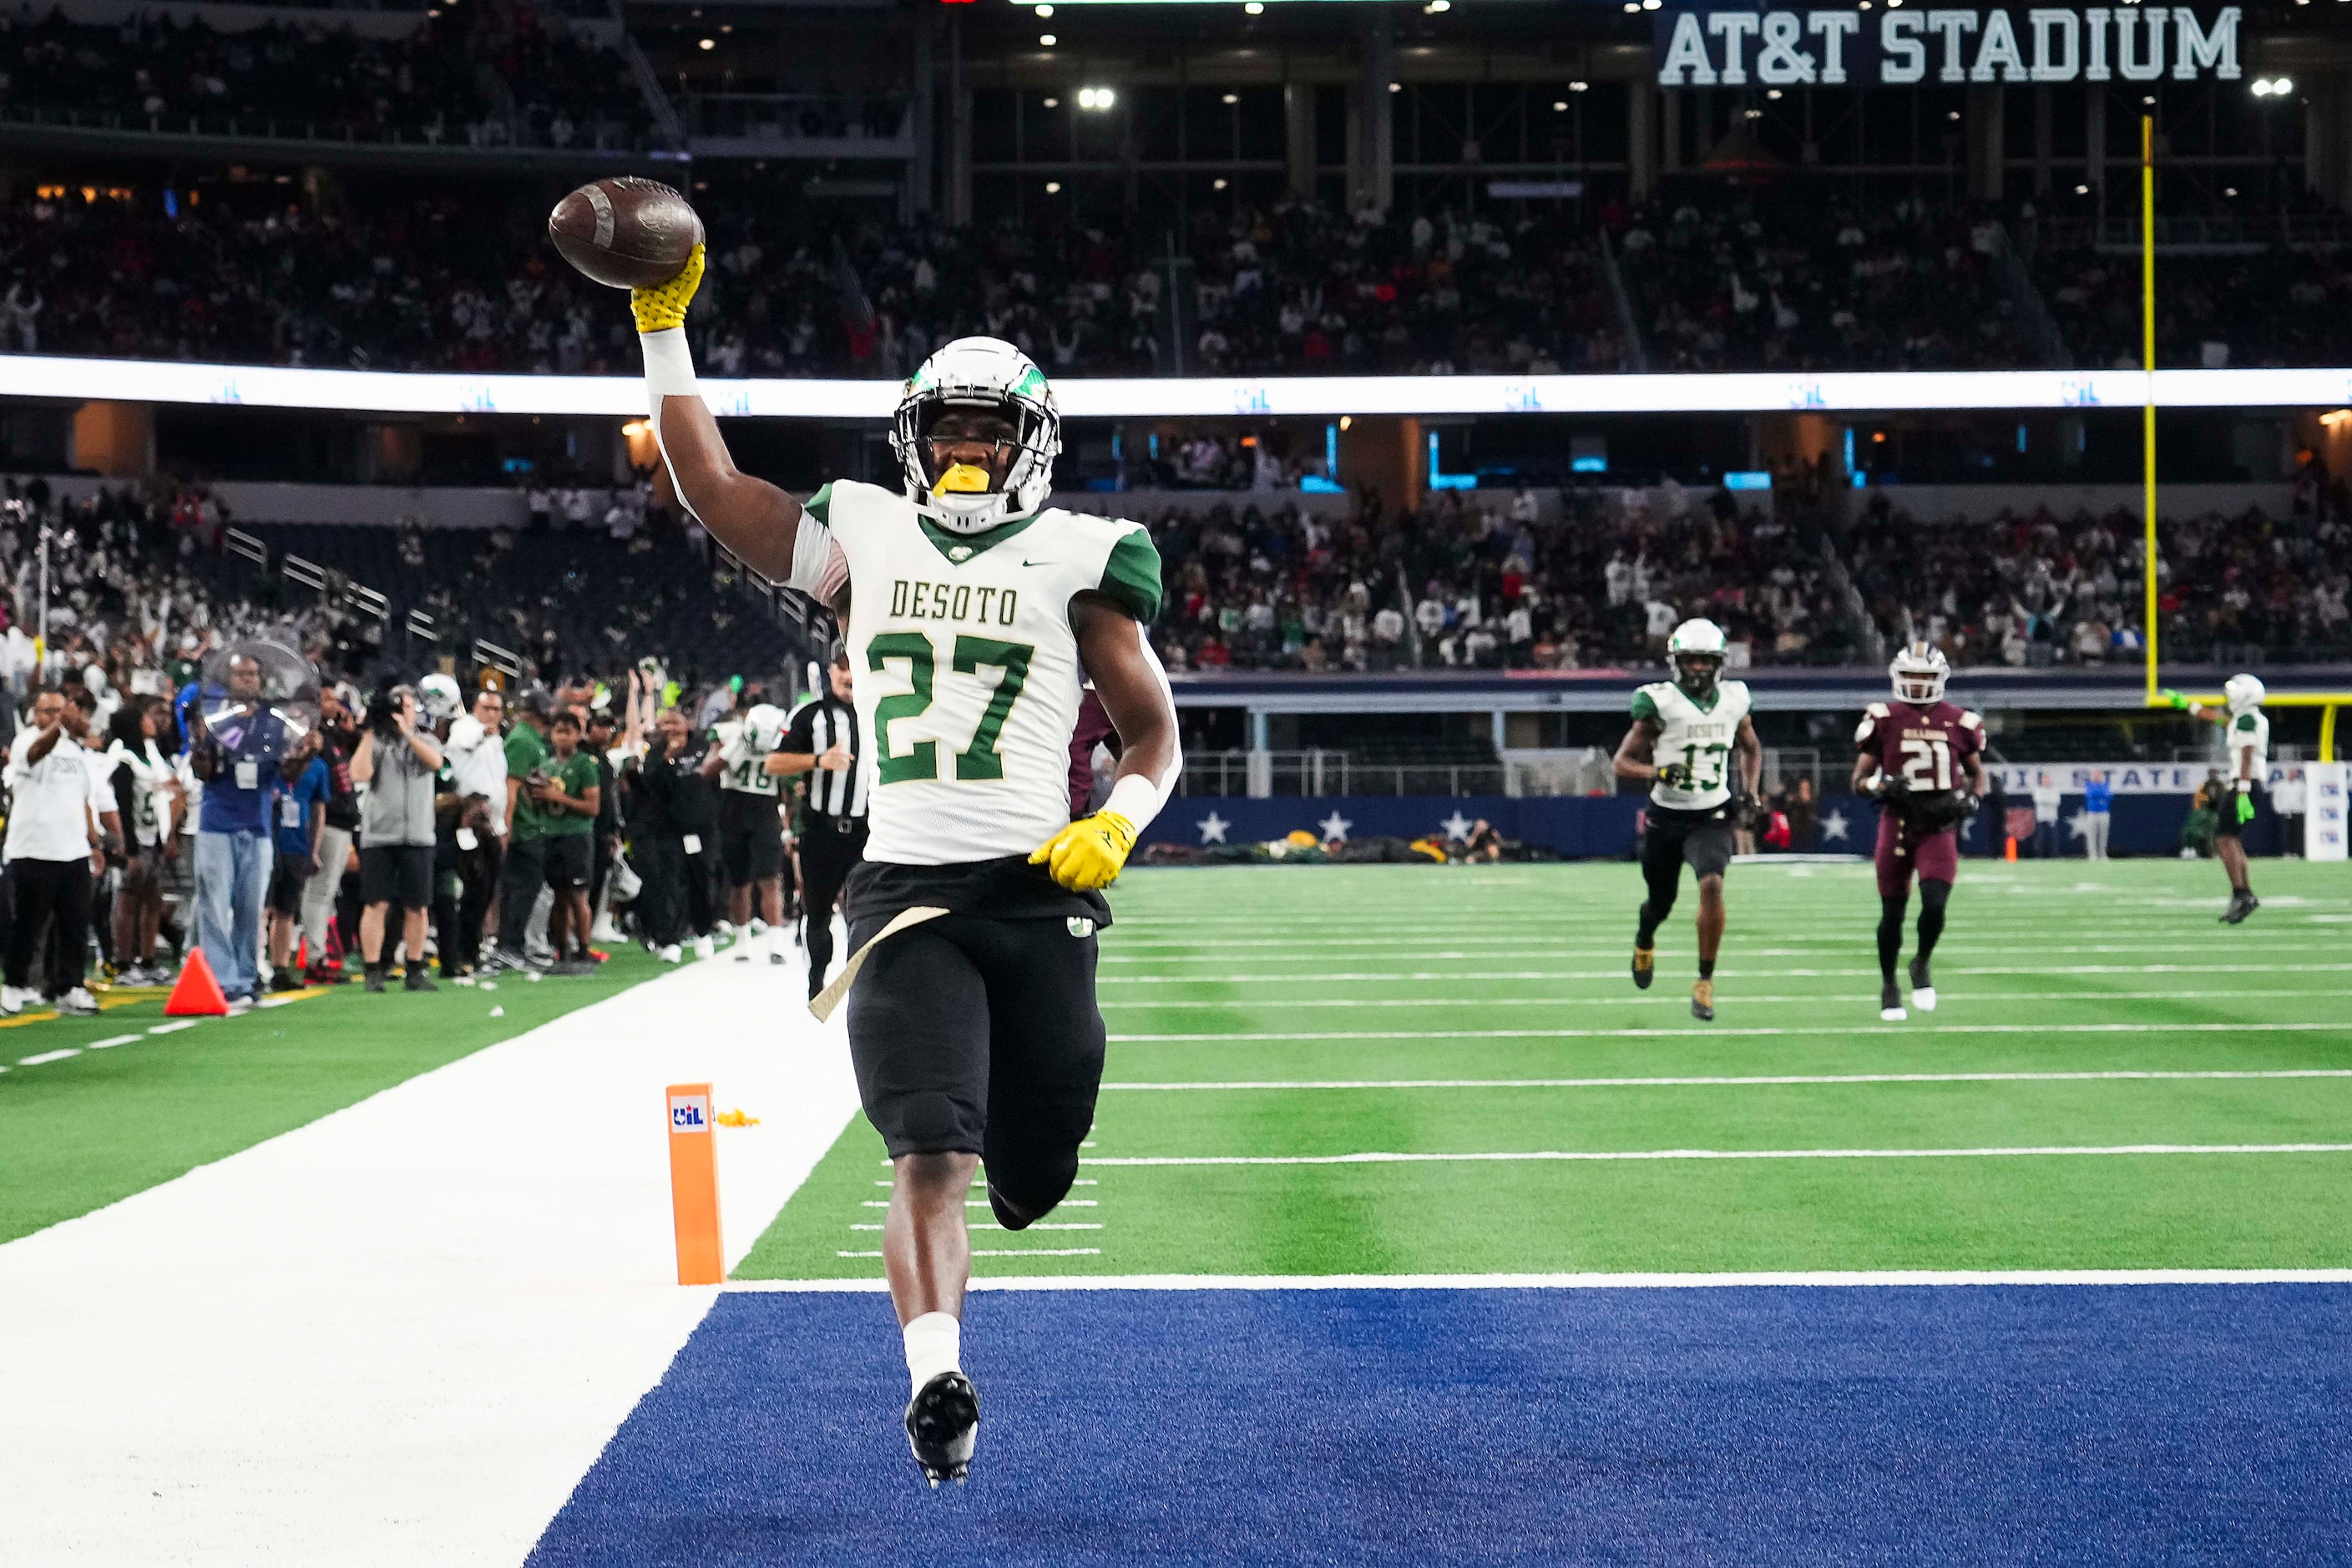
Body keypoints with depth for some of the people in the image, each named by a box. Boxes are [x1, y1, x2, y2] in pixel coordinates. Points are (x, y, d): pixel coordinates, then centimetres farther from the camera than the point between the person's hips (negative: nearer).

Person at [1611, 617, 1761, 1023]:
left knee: (1712, 885, -24)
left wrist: (1749, 791, 5)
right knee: (1661, 903, 13)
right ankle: (1645, 939, 52)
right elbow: (1623, 762, -7)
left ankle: (1705, 982, -16)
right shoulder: (1660, 702, -10)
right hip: (1667, 817, -1)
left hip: (1712, 818, 1)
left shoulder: (1733, 700, 1)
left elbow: (1751, 749, 21)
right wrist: (1657, 772, -27)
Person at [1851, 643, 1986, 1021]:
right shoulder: (1883, 719, 0)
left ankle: (1922, 964, 15)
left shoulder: (1959, 722, 5)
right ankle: (1888, 985, 25)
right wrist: (1880, 786, -18)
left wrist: (1967, 800, -2)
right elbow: (1859, 779, 3)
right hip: (1897, 821, 0)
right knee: (1892, 912, 6)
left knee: (1935, 905, -14)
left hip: (1940, 825, 0)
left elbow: (1977, 774, 18)